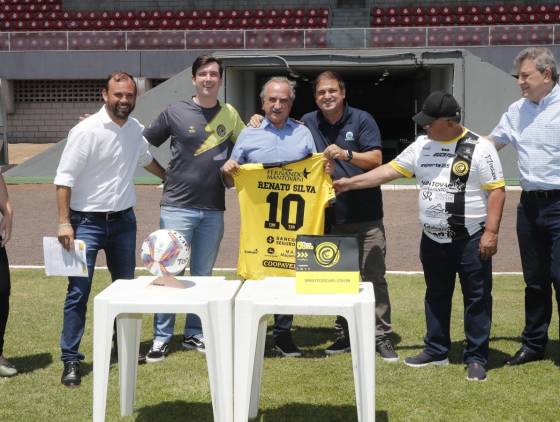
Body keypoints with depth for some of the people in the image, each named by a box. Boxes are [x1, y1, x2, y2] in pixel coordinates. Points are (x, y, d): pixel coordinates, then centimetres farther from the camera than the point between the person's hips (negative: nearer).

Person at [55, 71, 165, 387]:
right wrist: (64, 222, -21)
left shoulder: (135, 128, 4)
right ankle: (71, 360, 1)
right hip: (88, 221, -6)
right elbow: (65, 179, -16)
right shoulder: (86, 131, -15)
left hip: (124, 220, 6)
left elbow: (145, 158, 26)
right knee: (78, 291, -7)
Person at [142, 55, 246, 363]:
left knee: (203, 275, 11)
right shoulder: (175, 112, -2)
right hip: (178, 206, -3)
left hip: (213, 209, 3)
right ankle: (161, 338, 6)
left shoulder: (230, 115, 6)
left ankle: (193, 335, 22)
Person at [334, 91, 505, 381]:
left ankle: (476, 359, 11)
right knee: (435, 296, 16)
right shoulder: (422, 145, 5)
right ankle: (436, 351, 29)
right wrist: (350, 183, 2)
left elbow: (496, 191, -13)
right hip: (433, 239, 6)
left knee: (477, 299, 2)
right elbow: (390, 170, 7)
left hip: (471, 240, -6)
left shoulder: (479, 148, -12)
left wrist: (491, 232, -18)